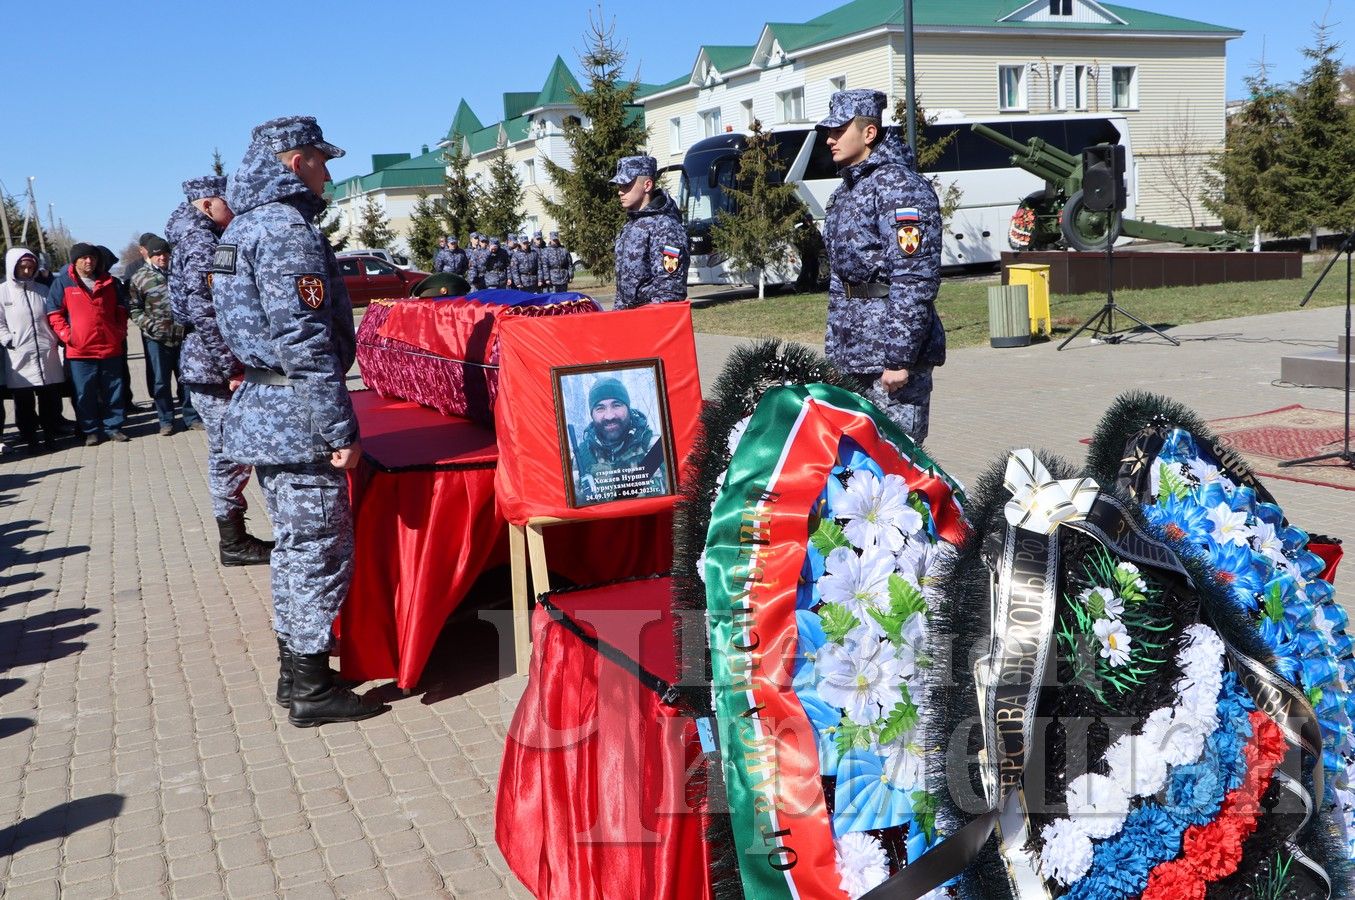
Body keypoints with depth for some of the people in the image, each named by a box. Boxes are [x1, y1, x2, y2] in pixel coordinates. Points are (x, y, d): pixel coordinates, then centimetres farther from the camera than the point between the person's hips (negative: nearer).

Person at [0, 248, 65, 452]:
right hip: (19, 356, -3)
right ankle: (29, 438, 8)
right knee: (24, 401, 1)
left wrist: (57, 338, 7)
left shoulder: (42, 291, 13)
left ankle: (50, 435, 15)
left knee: (50, 397, 4)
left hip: (47, 353, 3)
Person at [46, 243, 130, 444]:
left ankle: (114, 426, 18)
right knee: (85, 393, 2)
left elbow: (121, 308, 19)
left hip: (111, 347, 2)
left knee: (114, 390, 8)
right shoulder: (62, 283, 1)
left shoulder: (110, 282, 10)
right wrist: (67, 335, -8)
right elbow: (54, 313, 2)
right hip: (80, 350, -2)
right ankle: (91, 431, 10)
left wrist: (121, 331, 7)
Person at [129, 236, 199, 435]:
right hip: (156, 338, -2)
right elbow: (135, 309, 0)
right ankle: (166, 421, 15)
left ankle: (191, 417, 19)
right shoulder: (140, 277, 0)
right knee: (161, 381, 4)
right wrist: (152, 325, -13)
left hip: (182, 336, 2)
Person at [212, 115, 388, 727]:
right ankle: (310, 689, 7)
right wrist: (340, 430, -21)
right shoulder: (288, 229, -17)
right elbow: (305, 340, -23)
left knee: (295, 544, 18)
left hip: (261, 410, 10)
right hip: (297, 421, -10)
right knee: (320, 549, -2)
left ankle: (295, 668, 28)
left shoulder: (241, 227, 16)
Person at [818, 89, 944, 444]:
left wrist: (898, 357, -23)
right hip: (857, 351, 9)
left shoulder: (899, 186, -13)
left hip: (890, 350, -9)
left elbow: (913, 280, -20)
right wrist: (837, 343, 20)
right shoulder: (849, 187, 17)